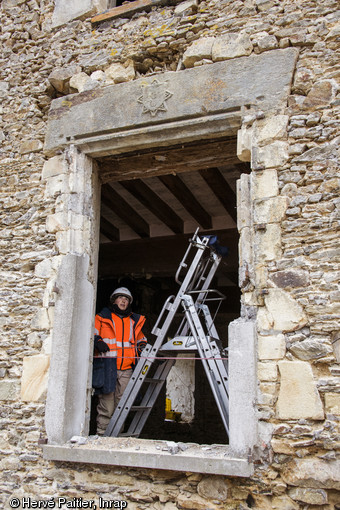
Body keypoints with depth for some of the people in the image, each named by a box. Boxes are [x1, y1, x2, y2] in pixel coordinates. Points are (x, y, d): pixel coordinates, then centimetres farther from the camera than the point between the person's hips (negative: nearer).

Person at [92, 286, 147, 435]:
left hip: (126, 370, 4)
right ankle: (101, 434, 4)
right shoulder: (102, 317, 10)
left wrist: (142, 346, 11)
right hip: (106, 366, -4)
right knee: (106, 407, -5)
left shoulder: (135, 321, 21)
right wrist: (97, 342, -12)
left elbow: (140, 338, 32)